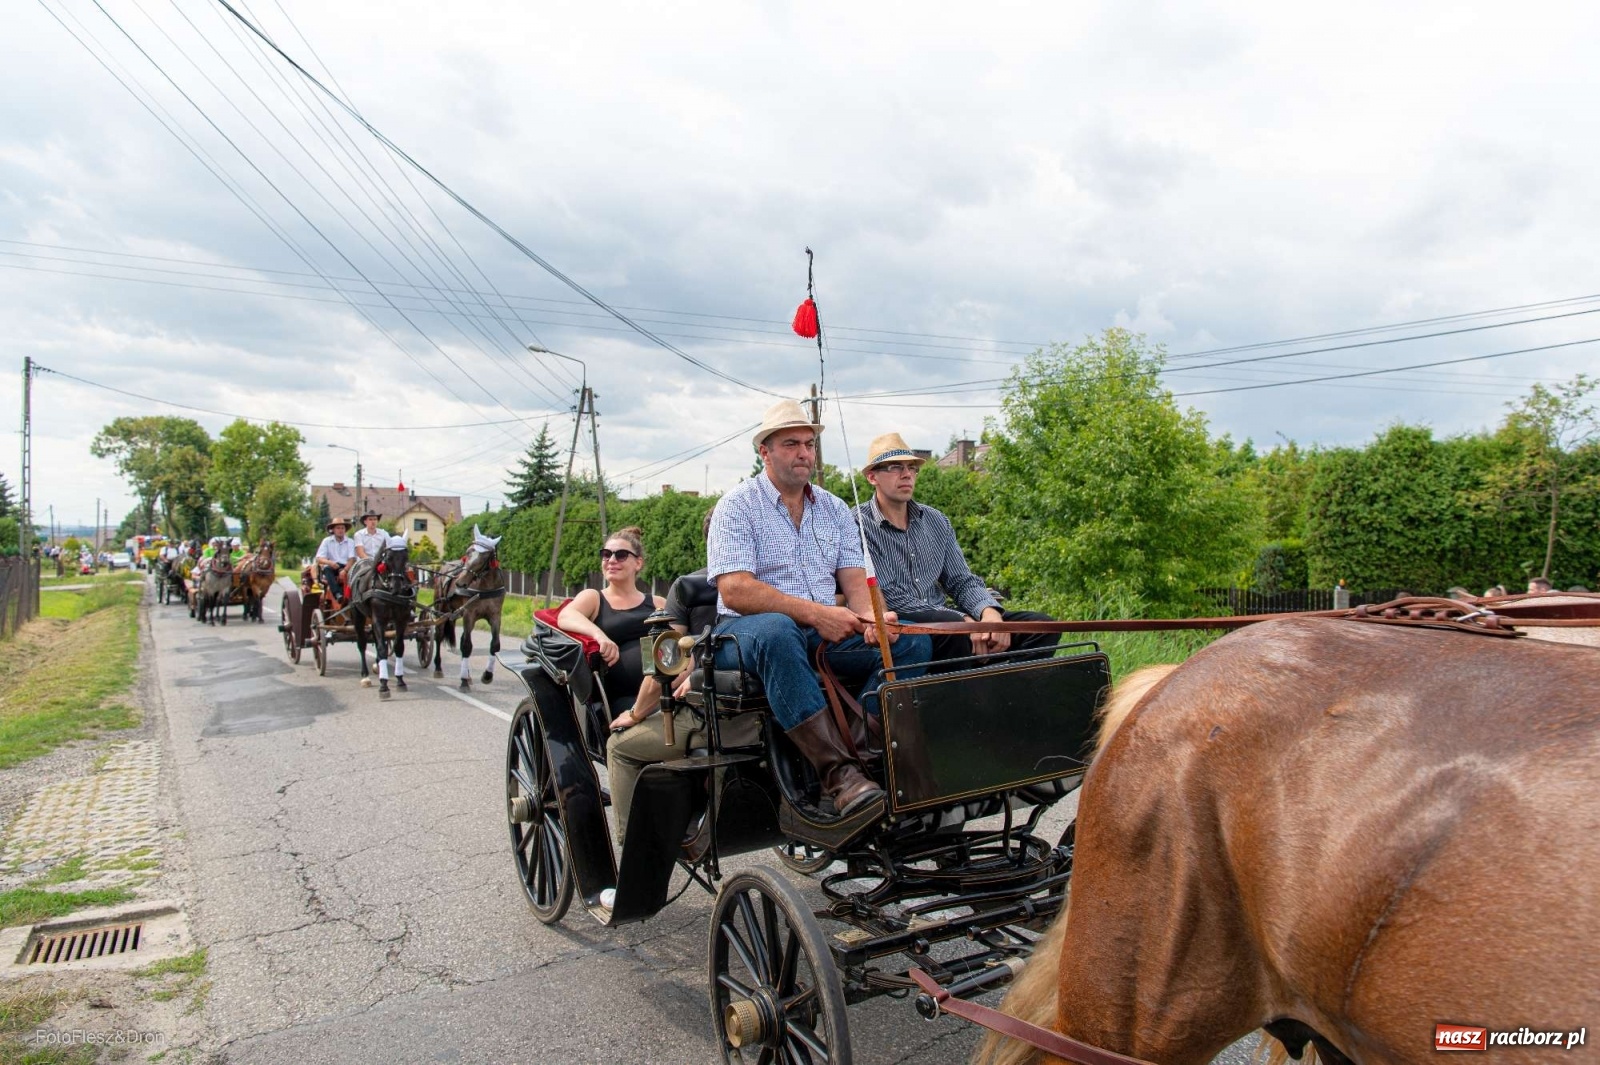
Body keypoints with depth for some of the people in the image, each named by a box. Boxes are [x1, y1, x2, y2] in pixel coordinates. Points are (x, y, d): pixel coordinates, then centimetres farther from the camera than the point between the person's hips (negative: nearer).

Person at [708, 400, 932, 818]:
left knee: (912, 640, -15)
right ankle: (838, 771, -39)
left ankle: (861, 745, -29)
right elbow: (734, 591, -15)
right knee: (776, 631, -40)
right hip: (749, 629, -5)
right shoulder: (737, 507, -1)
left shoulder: (834, 509, 15)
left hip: (828, 629, 5)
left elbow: (856, 581, 7)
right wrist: (814, 613, -24)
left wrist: (873, 617, -17)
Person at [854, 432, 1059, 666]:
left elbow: (962, 581, 14)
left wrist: (989, 612, -11)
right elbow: (888, 597, -15)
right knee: (954, 626, -37)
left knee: (1042, 626, -6)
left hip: (942, 619, 7)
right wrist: (964, 620, -21)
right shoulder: (858, 525, -6)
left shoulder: (936, 521, 15)